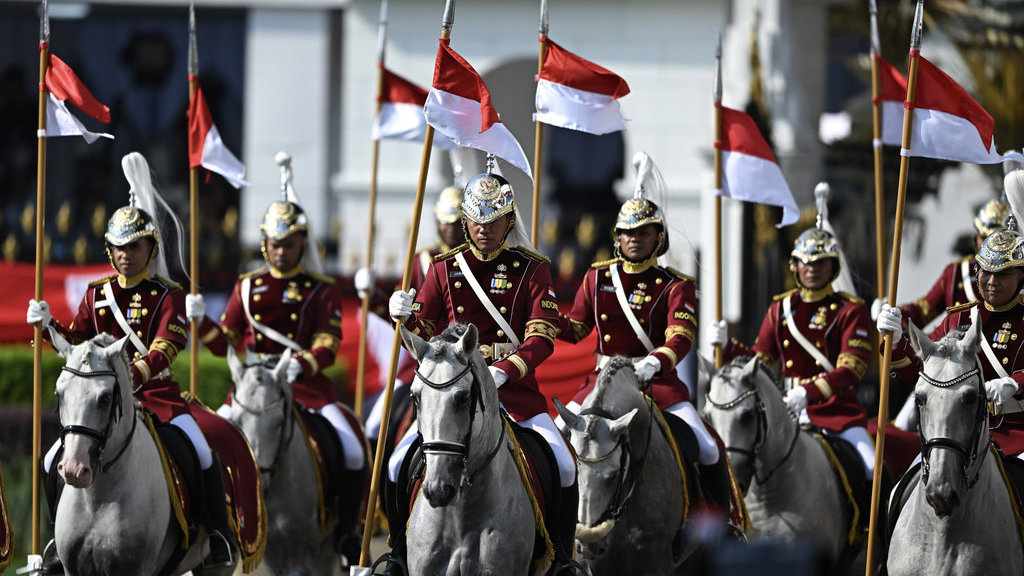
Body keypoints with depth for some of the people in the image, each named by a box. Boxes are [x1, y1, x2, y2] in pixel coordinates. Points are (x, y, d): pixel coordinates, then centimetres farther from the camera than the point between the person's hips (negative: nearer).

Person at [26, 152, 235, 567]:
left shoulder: (167, 296, -4)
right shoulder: (98, 294, 9)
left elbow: (166, 347, -17)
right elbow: (76, 341, 11)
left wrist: (136, 373, -34)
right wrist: (48, 324, -9)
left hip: (157, 392, -3)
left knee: (203, 455, -20)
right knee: (55, 462, -7)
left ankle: (217, 533, -3)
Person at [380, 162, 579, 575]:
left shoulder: (532, 270, 1)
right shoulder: (445, 268, 7)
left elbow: (542, 339, -9)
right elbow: (421, 337, 11)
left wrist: (504, 371, -26)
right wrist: (404, 317, -13)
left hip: (513, 385, -1)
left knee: (563, 465, -18)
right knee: (399, 465, -13)